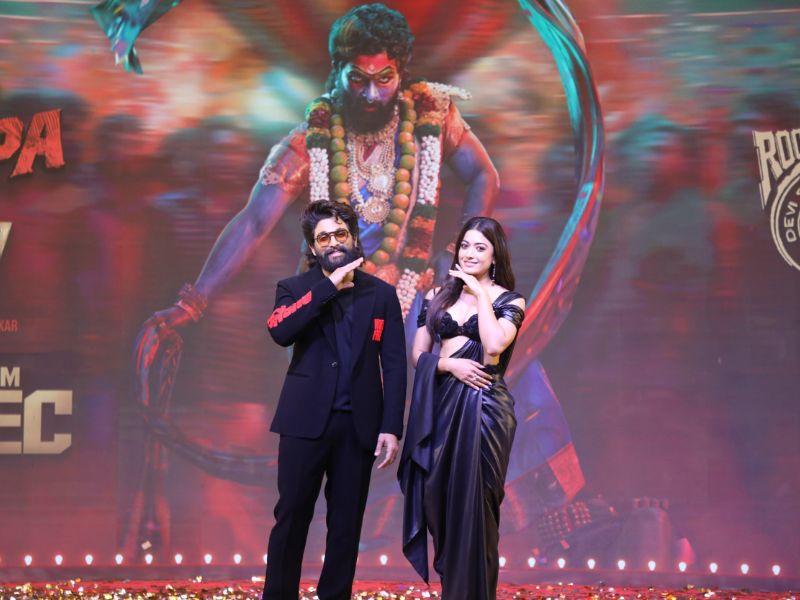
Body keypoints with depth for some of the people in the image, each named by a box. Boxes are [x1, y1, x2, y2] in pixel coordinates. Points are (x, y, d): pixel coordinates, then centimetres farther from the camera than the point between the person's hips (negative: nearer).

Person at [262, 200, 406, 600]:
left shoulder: (381, 294, 7)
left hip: (358, 424, 1)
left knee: (346, 521, 6)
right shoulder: (295, 289, 6)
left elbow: (395, 366, 3)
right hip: (306, 420, -1)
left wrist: (391, 427, -5)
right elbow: (279, 331, -16)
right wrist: (328, 287, -15)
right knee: (291, 516, 1)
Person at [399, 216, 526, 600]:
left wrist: (481, 294, -11)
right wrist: (450, 364, -11)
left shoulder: (509, 301, 0)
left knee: (473, 503, -1)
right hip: (442, 404, 4)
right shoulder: (439, 296, 9)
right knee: (438, 499, 5)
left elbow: (494, 344, -19)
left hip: (483, 407, -3)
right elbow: (418, 355, 7)